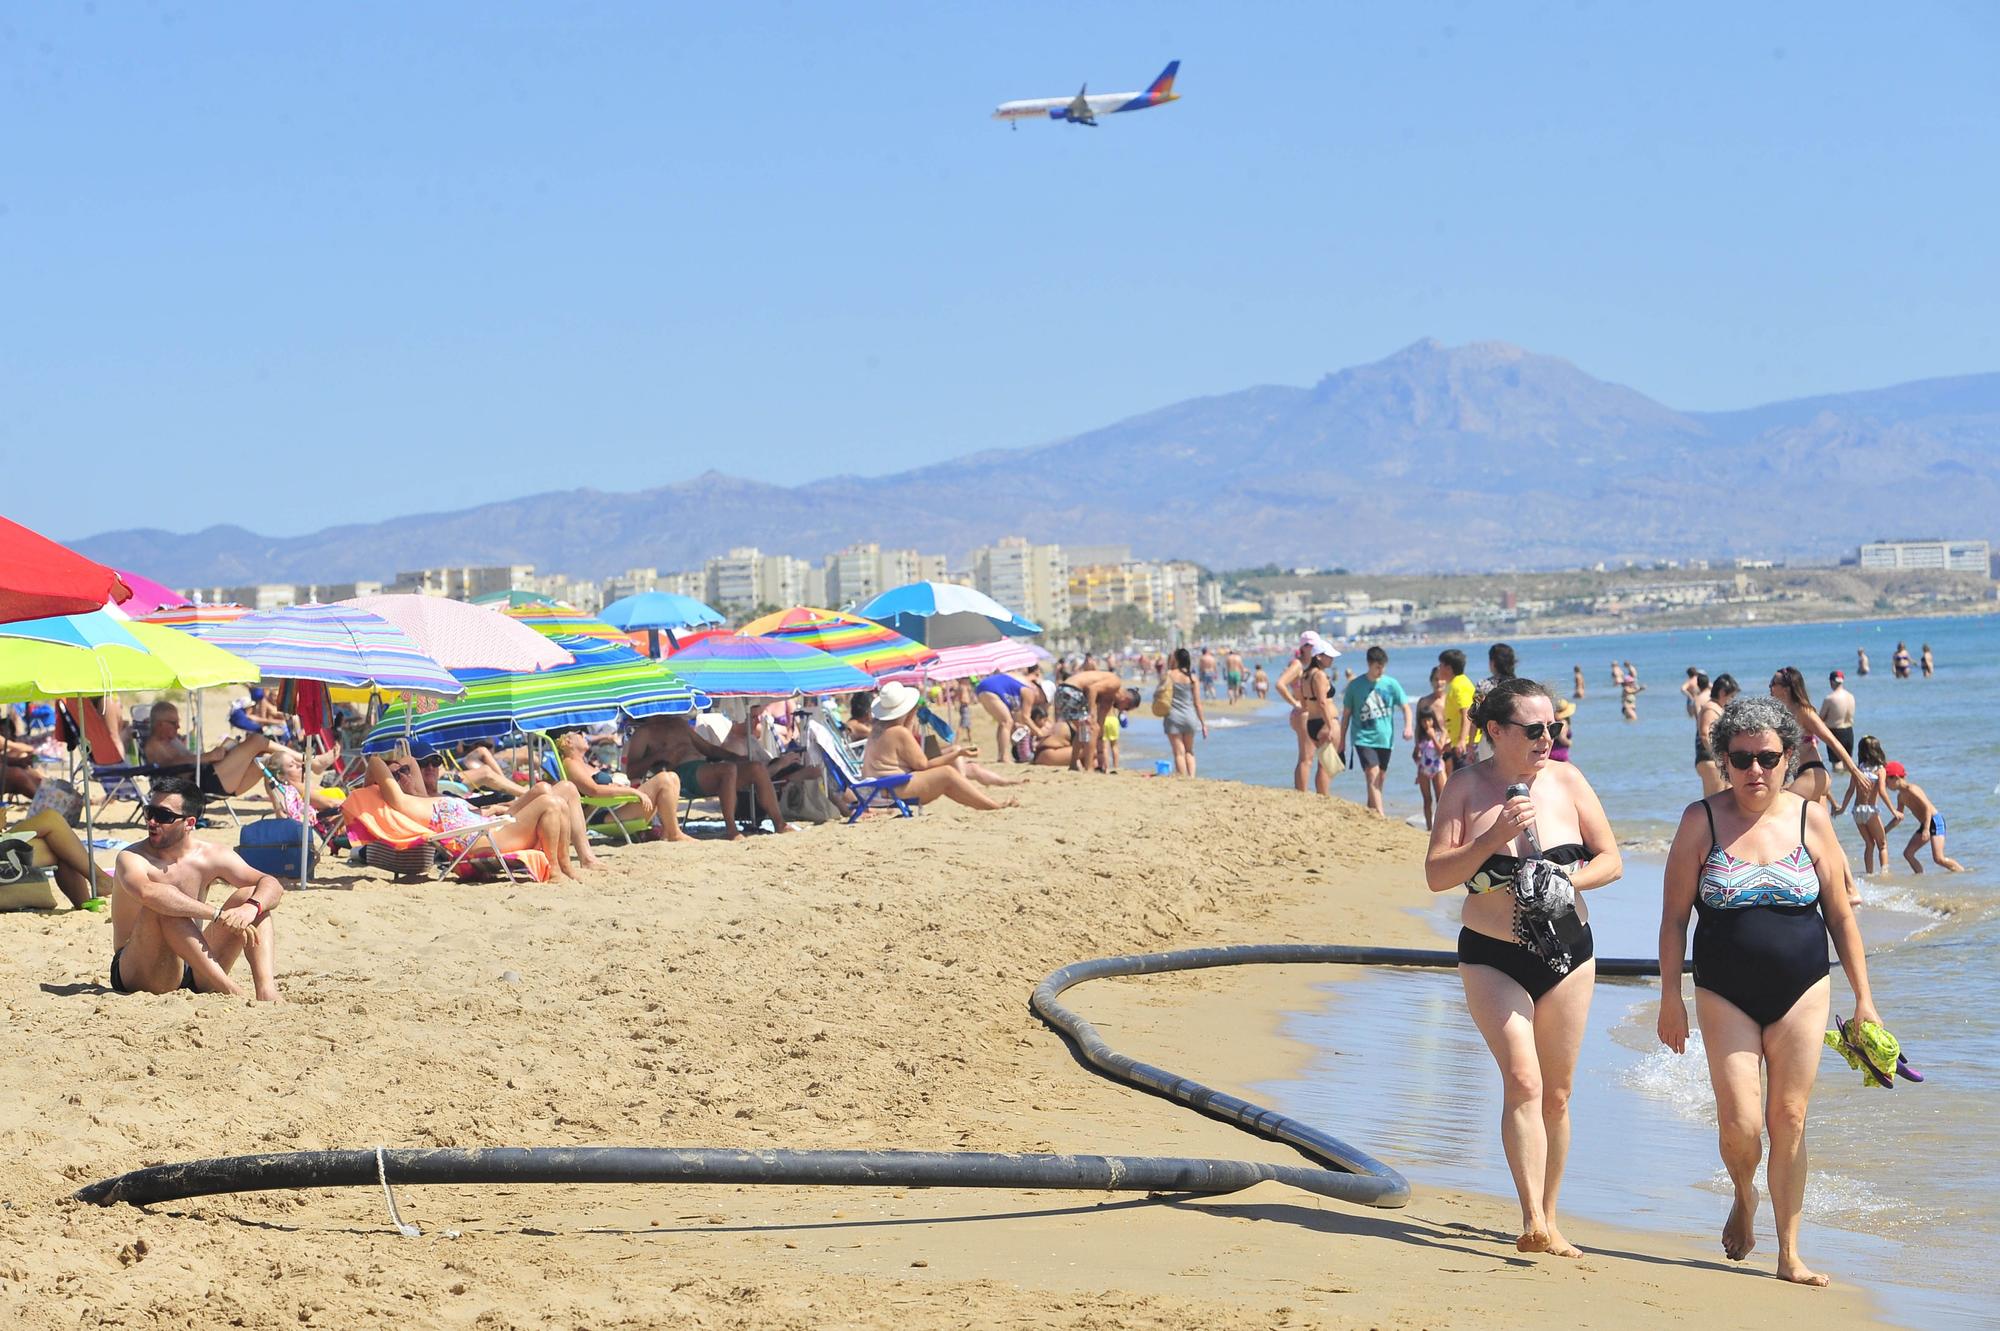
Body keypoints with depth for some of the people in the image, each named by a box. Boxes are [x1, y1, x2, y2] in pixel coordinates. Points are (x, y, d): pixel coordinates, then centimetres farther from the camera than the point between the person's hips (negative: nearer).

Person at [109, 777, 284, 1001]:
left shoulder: (211, 856, 1)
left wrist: (251, 908, -28)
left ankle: (266, 992, -29)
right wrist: (218, 915, -39)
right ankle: (231, 990, -37)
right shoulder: (133, 858, -12)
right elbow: (147, 892, -36)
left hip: (195, 975, 5)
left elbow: (272, 885, -4)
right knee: (161, 906, -31)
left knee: (250, 895, -8)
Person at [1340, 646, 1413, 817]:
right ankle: (1380, 814, -24)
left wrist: (1408, 726, -19)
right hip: (1363, 738, -3)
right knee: (1373, 774, -17)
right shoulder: (1355, 686, -2)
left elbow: (1406, 707, 1)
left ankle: (1371, 811, 24)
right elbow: (1346, 714, 6)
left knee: (1379, 779, 10)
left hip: (1385, 739, 3)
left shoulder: (1391, 684, 2)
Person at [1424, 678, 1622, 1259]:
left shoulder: (1565, 780, 0)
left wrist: (1568, 882, -13)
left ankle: (1548, 1220, 20)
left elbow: (1611, 860, 6)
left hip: (1567, 952, 3)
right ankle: (1532, 1221, -23)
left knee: (1556, 1094, 8)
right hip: (1492, 957, -3)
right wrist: (1494, 836, -21)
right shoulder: (1468, 787, -5)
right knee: (1522, 1082, -17)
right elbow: (1436, 875, -9)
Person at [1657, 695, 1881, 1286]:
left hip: (1801, 992, 1)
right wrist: (1670, 998, -5)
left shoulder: (1811, 818, 2)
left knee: (1789, 1120, 0)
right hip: (1726, 994, -1)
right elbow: (1674, 915, 0)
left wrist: (1862, 997, 5)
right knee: (1739, 1122, -8)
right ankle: (1744, 1196, 26)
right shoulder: (1702, 820, -2)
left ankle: (1790, 1254, 9)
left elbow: (1840, 914, 7)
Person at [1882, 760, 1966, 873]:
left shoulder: (1911, 789, -17)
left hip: (1935, 821, -10)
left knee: (1939, 858, -18)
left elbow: (1927, 807, -23)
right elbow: (1899, 817, 23)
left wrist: (1926, 829, -29)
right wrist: (1885, 830, 17)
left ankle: (1964, 873, -5)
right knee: (1908, 853, 3)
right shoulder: (1901, 796, 11)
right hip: (1925, 824, 10)